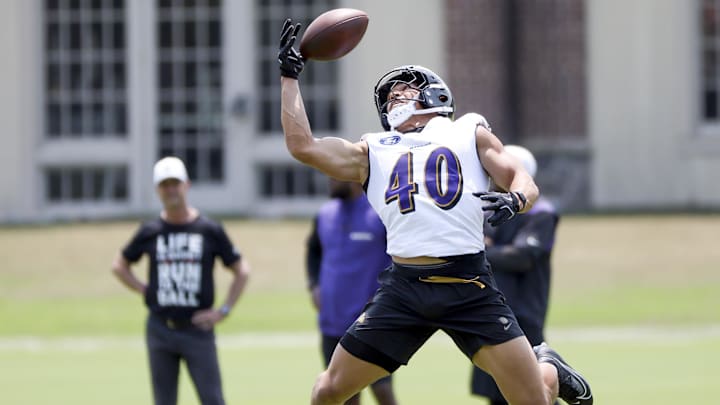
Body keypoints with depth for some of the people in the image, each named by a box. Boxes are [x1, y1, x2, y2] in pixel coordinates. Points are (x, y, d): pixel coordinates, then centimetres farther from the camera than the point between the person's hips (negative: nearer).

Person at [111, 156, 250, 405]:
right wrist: (144, 290, 5)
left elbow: (242, 271, 8)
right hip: (160, 329, 2)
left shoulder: (210, 231, 2)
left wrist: (223, 311, -1)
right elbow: (119, 266, 19)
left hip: (198, 329, -2)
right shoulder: (150, 232, 6)